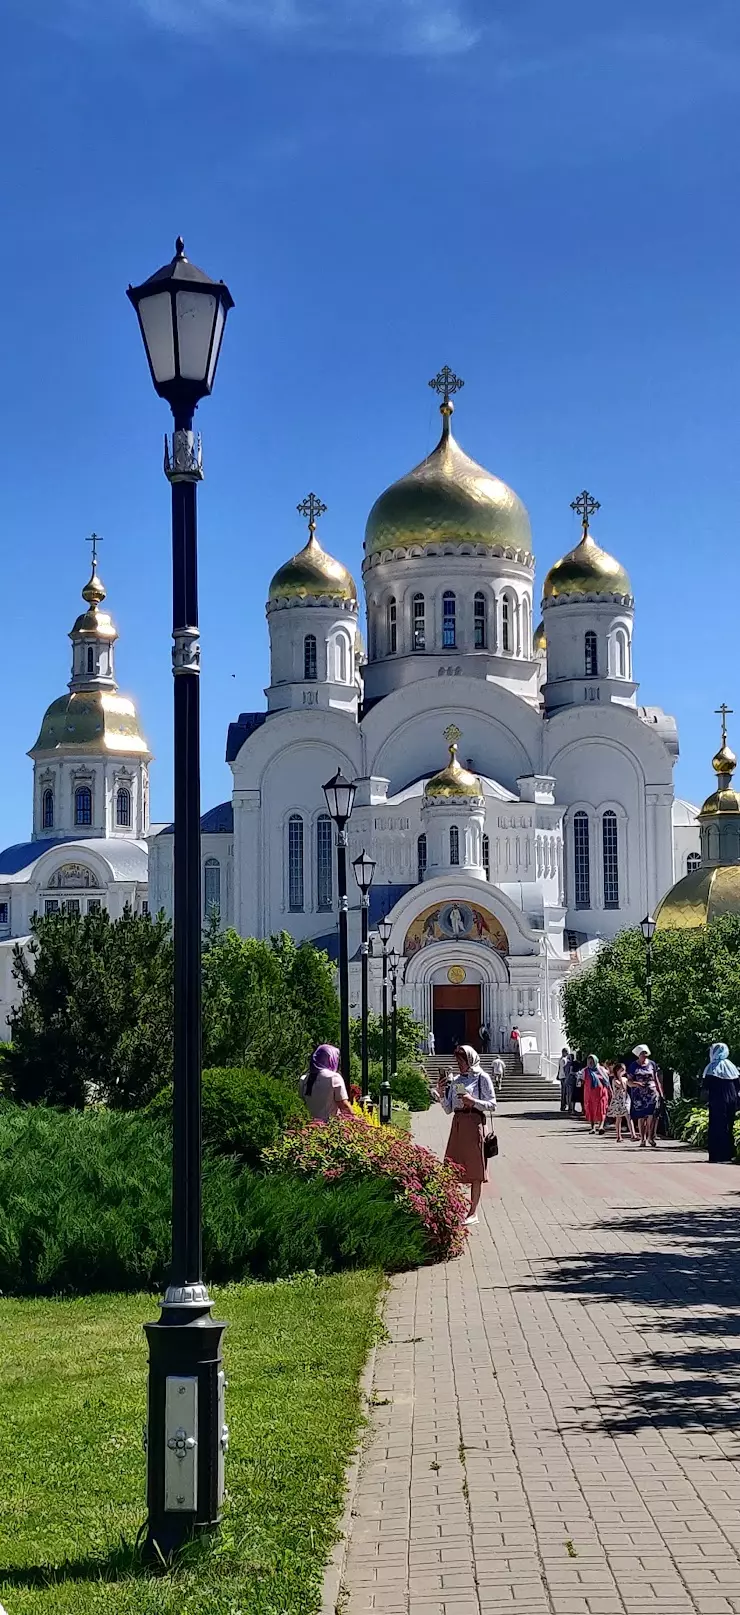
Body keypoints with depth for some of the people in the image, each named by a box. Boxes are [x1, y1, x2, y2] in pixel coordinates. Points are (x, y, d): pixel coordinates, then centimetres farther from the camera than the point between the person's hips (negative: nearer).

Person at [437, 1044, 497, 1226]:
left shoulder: (482, 1078, -1)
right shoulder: (455, 1080, 14)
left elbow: (492, 1105, -5)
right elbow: (448, 1109, 13)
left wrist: (473, 1101, -18)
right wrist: (441, 1093, -2)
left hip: (474, 1124, -6)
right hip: (457, 1125, 6)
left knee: (475, 1170, -1)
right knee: (453, 1168, 2)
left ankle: (473, 1212, 5)